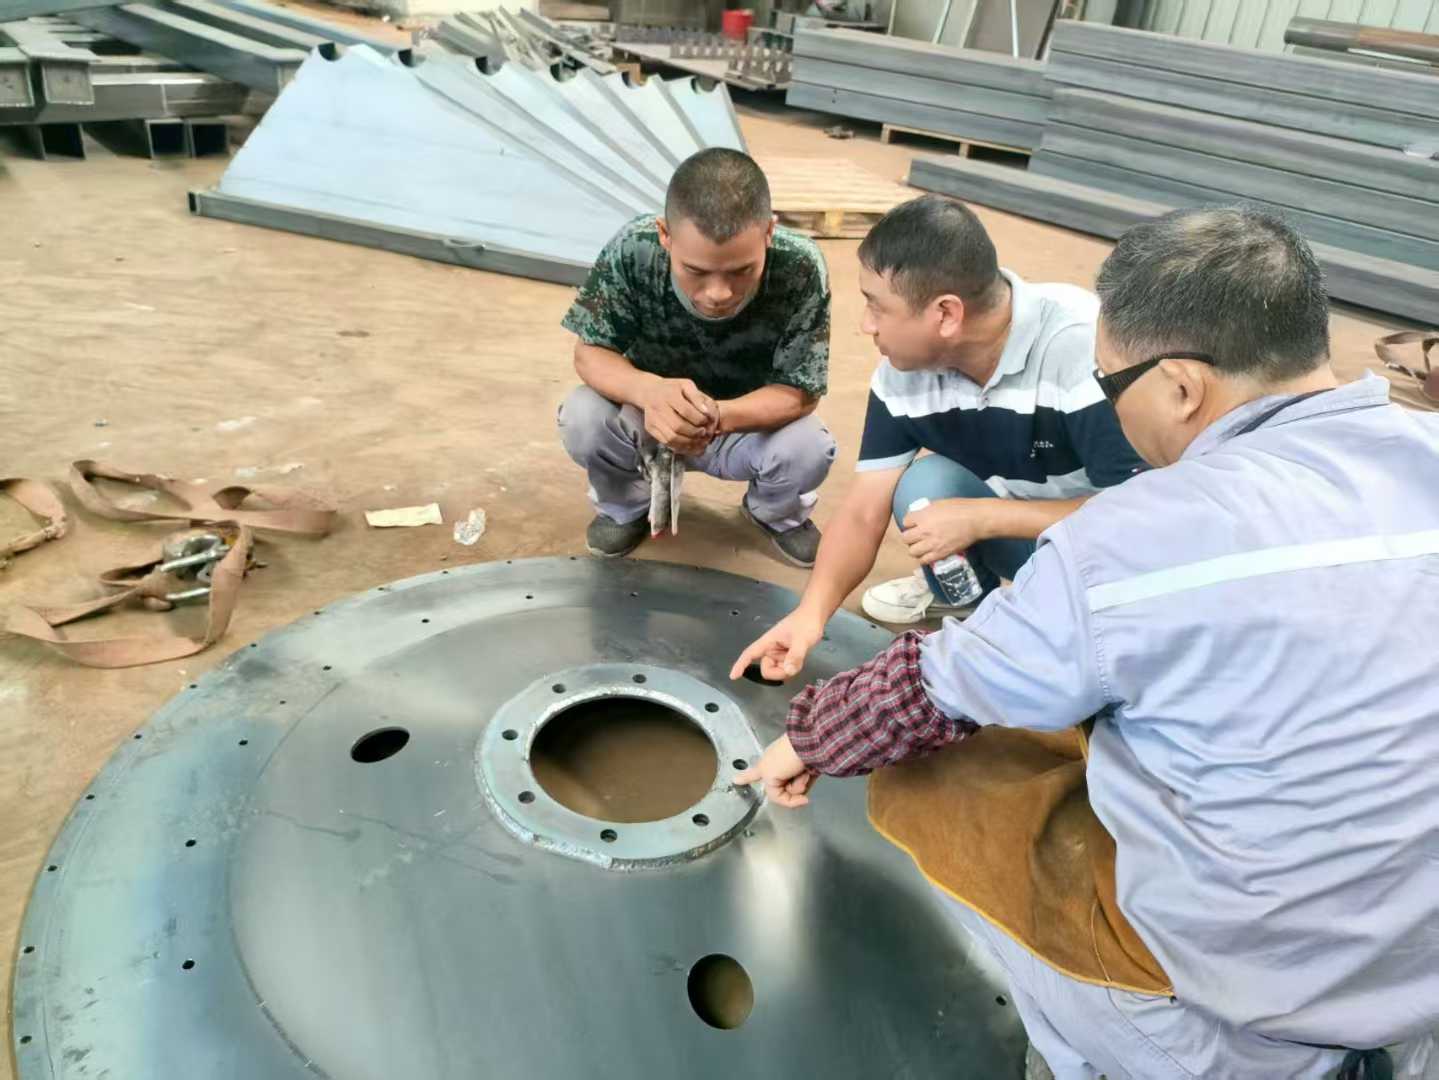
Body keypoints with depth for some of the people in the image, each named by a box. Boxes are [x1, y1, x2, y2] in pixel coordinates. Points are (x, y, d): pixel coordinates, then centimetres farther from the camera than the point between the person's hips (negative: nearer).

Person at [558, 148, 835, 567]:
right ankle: (627, 507, 7)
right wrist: (647, 390, -44)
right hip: (651, 419, 1)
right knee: (584, 418, -29)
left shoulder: (801, 268, -30)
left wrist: (718, 416, -45)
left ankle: (777, 514, 9)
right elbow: (590, 354, -20)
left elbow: (800, 393, -24)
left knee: (808, 447, -31)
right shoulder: (632, 250, -29)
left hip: (751, 427, 0)